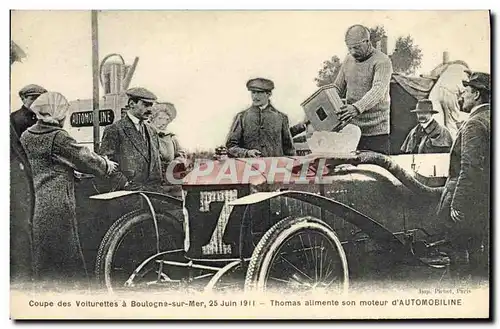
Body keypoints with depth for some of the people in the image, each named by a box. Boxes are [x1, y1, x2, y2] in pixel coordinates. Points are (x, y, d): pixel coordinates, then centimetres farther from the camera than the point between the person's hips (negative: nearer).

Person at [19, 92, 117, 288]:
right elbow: (84, 159, -8)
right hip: (58, 204, -7)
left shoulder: (26, 137, 7)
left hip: (35, 202, 7)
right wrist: (107, 166, 11)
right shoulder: (59, 138, -16)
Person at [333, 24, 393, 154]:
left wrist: (357, 108, -39)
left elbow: (378, 90, -24)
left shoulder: (382, 61, -9)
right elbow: (337, 89, 20)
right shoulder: (348, 60, 13)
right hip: (350, 129, 5)